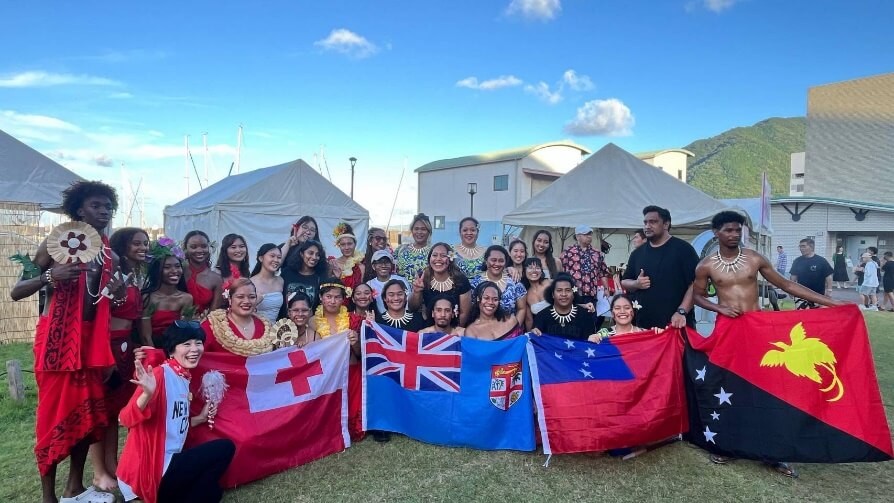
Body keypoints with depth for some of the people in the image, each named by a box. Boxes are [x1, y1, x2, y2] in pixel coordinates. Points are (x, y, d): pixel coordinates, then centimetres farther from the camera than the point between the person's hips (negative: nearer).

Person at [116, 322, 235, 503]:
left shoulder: (184, 378, 10)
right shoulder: (160, 374, -17)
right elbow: (127, 419, -27)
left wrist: (201, 418, 8)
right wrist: (147, 393, -43)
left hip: (166, 464, 9)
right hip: (150, 470, -9)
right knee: (225, 448, -11)